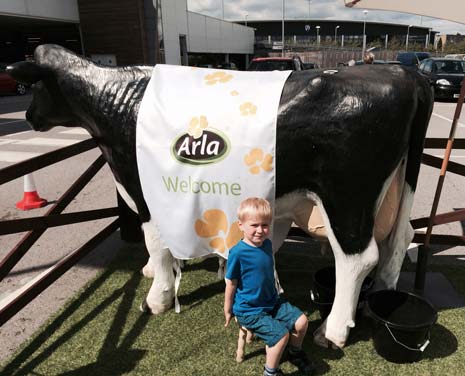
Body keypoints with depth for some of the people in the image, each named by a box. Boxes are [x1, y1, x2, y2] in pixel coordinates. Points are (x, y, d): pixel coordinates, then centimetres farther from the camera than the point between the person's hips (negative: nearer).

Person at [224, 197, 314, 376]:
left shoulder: (267, 244, -1)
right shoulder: (238, 253, -23)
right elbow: (231, 284, -13)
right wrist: (228, 311, -3)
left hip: (272, 302, 7)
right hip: (249, 310, -7)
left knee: (301, 321, 3)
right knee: (281, 333, -18)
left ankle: (295, 353, 32)